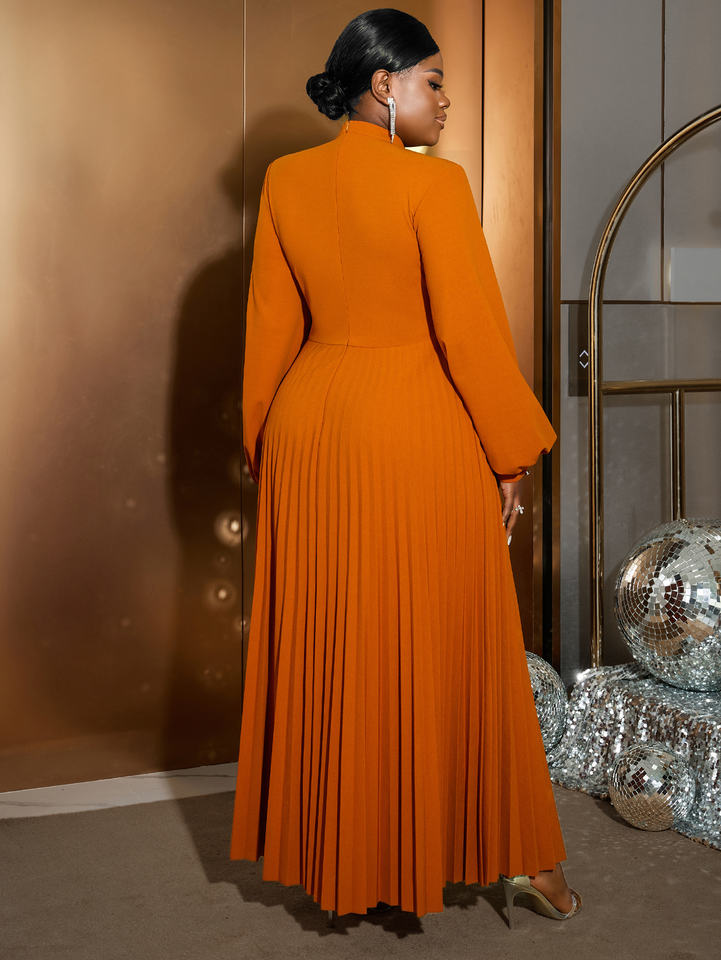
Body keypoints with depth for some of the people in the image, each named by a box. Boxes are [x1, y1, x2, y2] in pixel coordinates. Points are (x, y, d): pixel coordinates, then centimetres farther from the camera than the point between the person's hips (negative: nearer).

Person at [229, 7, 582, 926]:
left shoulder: (285, 181, 4)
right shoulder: (433, 183, -13)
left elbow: (270, 325, 8)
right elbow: (471, 332, -14)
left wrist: (264, 445, 17)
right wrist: (510, 456, -5)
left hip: (309, 434, 5)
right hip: (420, 437, -5)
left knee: (323, 649, 13)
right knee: (447, 648, 6)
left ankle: (333, 850, 25)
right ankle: (515, 852, 19)